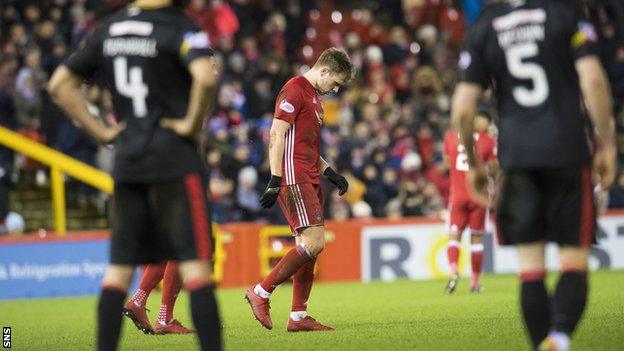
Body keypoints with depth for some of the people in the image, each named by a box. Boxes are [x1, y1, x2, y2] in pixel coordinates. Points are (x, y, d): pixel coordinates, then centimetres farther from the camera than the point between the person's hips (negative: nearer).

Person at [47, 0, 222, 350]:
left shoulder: (108, 29, 11)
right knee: (196, 264, -5)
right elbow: (206, 76, -29)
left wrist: (102, 131, 11)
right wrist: (193, 124, -14)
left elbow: (60, 85, 15)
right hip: (175, 161, -6)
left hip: (127, 163, 6)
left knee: (119, 267, 9)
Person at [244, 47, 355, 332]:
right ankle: (261, 292, -10)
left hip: (309, 179, 10)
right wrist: (275, 180, -20)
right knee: (313, 241, -16)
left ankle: (298, 316, 8)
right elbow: (277, 136, -15)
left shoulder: (314, 97, 23)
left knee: (309, 246, 6)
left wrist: (329, 172, 20)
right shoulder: (294, 90, -8)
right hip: (294, 178, -10)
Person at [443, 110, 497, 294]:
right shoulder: (488, 142, -5)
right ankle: (475, 281, 11)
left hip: (457, 194, 1)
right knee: (476, 237, 9)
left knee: (454, 235, 3)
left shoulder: (450, 137, 3)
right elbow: (494, 171, -2)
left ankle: (453, 270, -22)